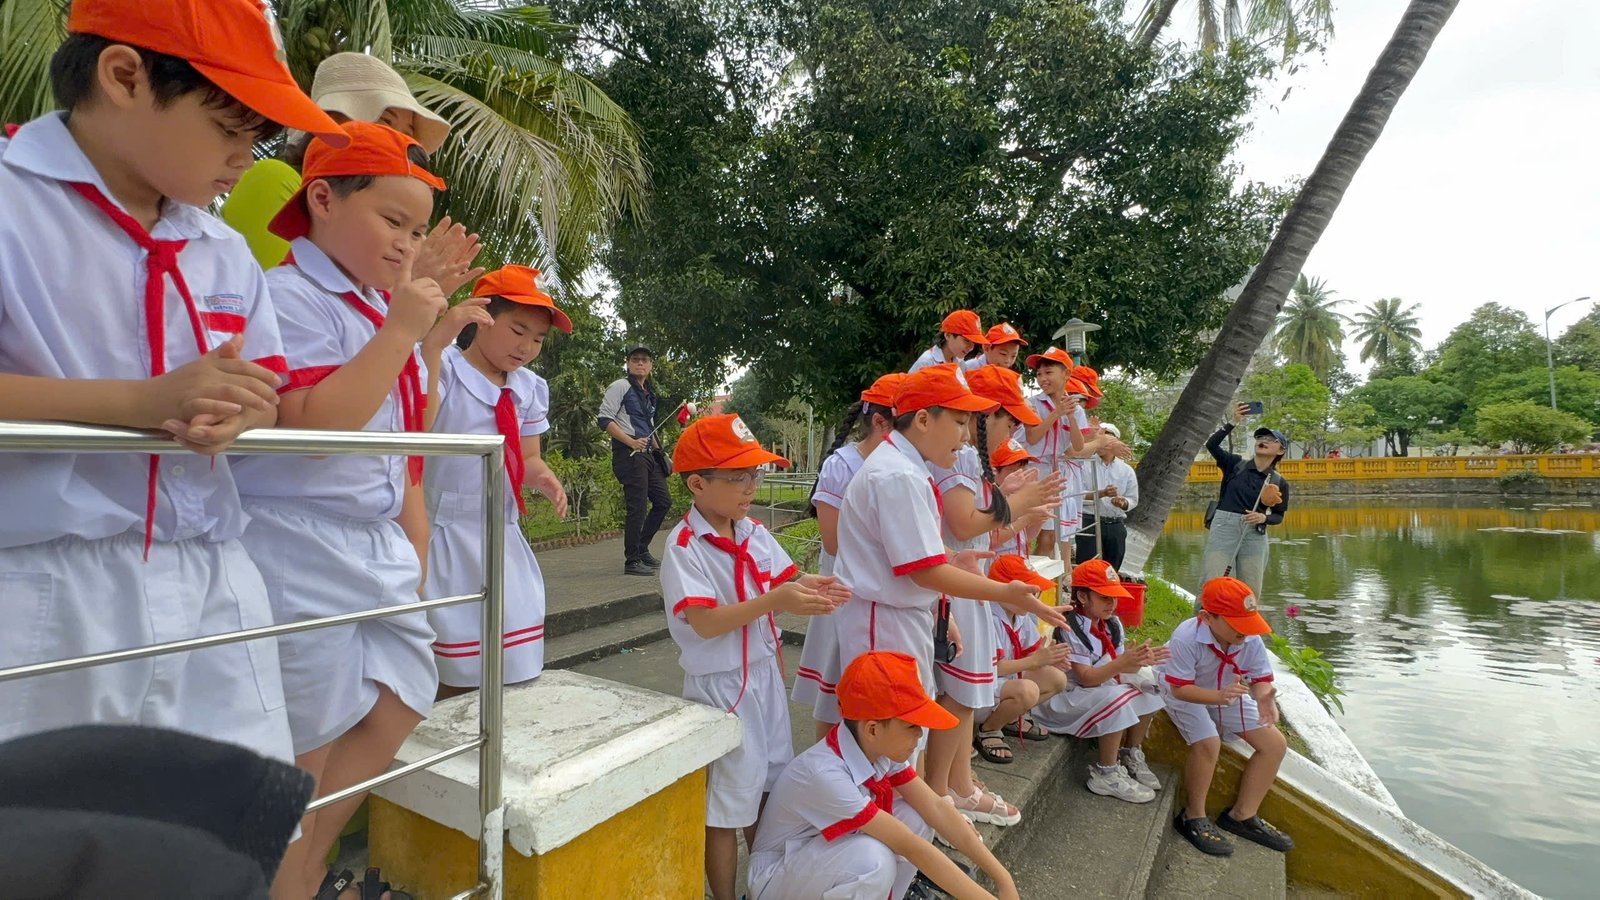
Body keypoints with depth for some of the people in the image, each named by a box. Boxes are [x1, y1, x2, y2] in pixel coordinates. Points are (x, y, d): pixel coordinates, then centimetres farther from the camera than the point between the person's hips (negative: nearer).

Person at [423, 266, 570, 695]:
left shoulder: (530, 390, 9)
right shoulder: (442, 368, -10)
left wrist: (543, 478, -9)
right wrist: (433, 348, -33)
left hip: (505, 535, 6)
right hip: (446, 532, -6)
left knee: (517, 674, 13)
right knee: (456, 677, 1)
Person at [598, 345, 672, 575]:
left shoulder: (650, 393, 21)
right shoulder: (621, 386, -3)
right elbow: (605, 419, -12)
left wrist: (658, 450, 20)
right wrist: (631, 442, -19)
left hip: (648, 453, 9)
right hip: (628, 453, -9)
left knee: (663, 501, 10)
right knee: (638, 507, -9)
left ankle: (641, 550, 22)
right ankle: (632, 561, 2)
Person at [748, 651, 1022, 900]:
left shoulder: (881, 749, -12)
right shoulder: (824, 774, -35)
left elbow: (936, 809, -9)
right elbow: (909, 846, -33)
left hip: (832, 852, 7)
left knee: (917, 818, -12)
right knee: (872, 859, -34)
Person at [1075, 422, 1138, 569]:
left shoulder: (1127, 470, 8)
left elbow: (1133, 499, 10)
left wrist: (1123, 503, -12)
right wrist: (1102, 494, -24)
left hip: (1116, 526, 4)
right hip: (1089, 523, -3)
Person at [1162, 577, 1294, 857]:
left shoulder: (1251, 639, -20)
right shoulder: (1186, 638, -36)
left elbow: (1261, 677, -13)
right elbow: (1180, 688, -32)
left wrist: (1264, 697, -38)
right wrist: (1219, 696, -49)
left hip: (1228, 695, 7)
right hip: (1186, 695, -6)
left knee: (1275, 744, -2)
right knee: (1208, 743, -31)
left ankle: (1242, 815, 11)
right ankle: (1193, 818, -8)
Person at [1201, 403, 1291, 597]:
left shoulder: (1279, 482, 7)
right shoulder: (1236, 464, 5)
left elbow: (1279, 516, 11)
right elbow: (1211, 444, -9)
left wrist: (1263, 518, -11)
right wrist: (1234, 423, -14)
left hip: (1254, 535, 2)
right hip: (1224, 527, -2)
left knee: (1250, 592, 6)